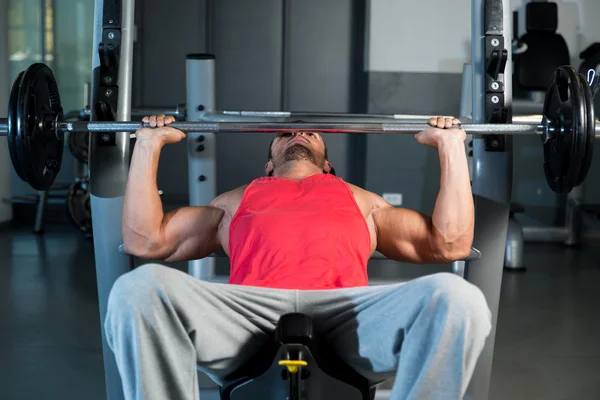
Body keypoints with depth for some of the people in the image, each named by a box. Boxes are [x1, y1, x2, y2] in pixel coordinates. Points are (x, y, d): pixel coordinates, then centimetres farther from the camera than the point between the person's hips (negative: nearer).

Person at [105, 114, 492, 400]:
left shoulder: (361, 200, 40)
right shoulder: (238, 201, 40)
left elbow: (451, 243, 28)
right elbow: (144, 240, 29)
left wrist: (451, 145, 30)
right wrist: (150, 143, 31)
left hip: (345, 312, 0)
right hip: (250, 309, 0)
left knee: (456, 297, -32)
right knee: (139, 289, -31)